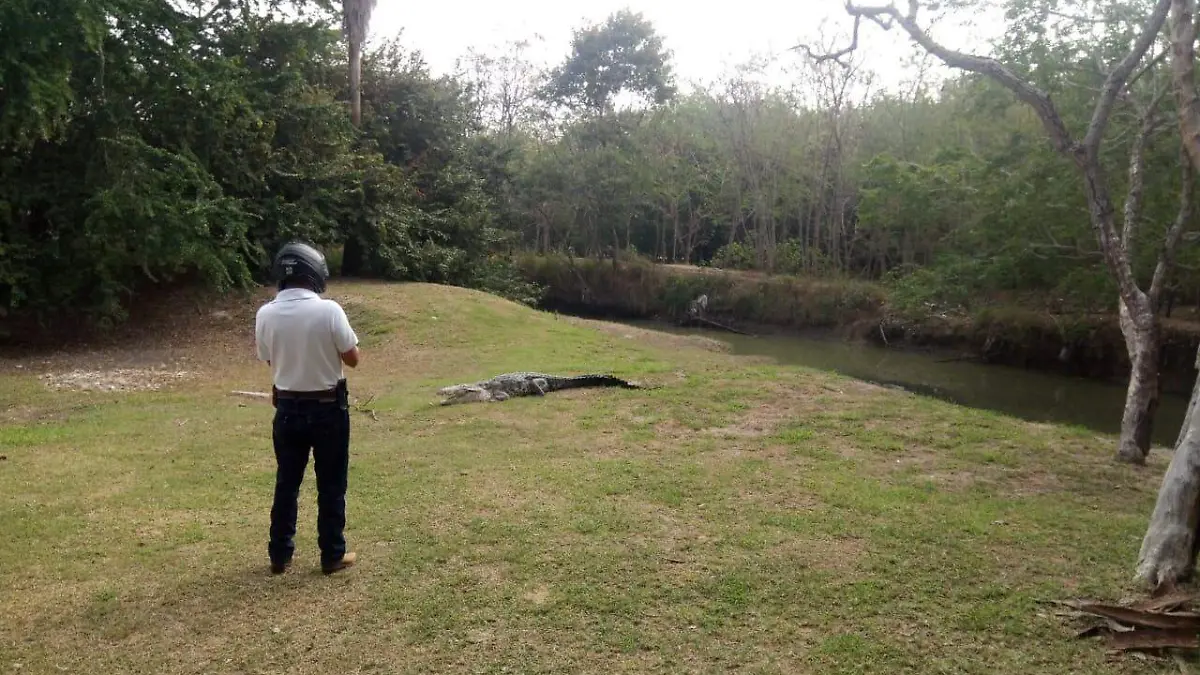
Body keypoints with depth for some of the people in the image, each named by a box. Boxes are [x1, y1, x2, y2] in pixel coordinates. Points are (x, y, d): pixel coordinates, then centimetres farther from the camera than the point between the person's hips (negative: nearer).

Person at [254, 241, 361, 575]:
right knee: (331, 485, 9)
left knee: (286, 484, 16)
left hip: (288, 409, 3)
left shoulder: (265, 315, -6)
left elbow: (269, 360, 8)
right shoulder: (328, 310, -18)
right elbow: (352, 358, -10)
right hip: (328, 409, -3)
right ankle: (332, 555, 18)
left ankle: (280, 555, 25)